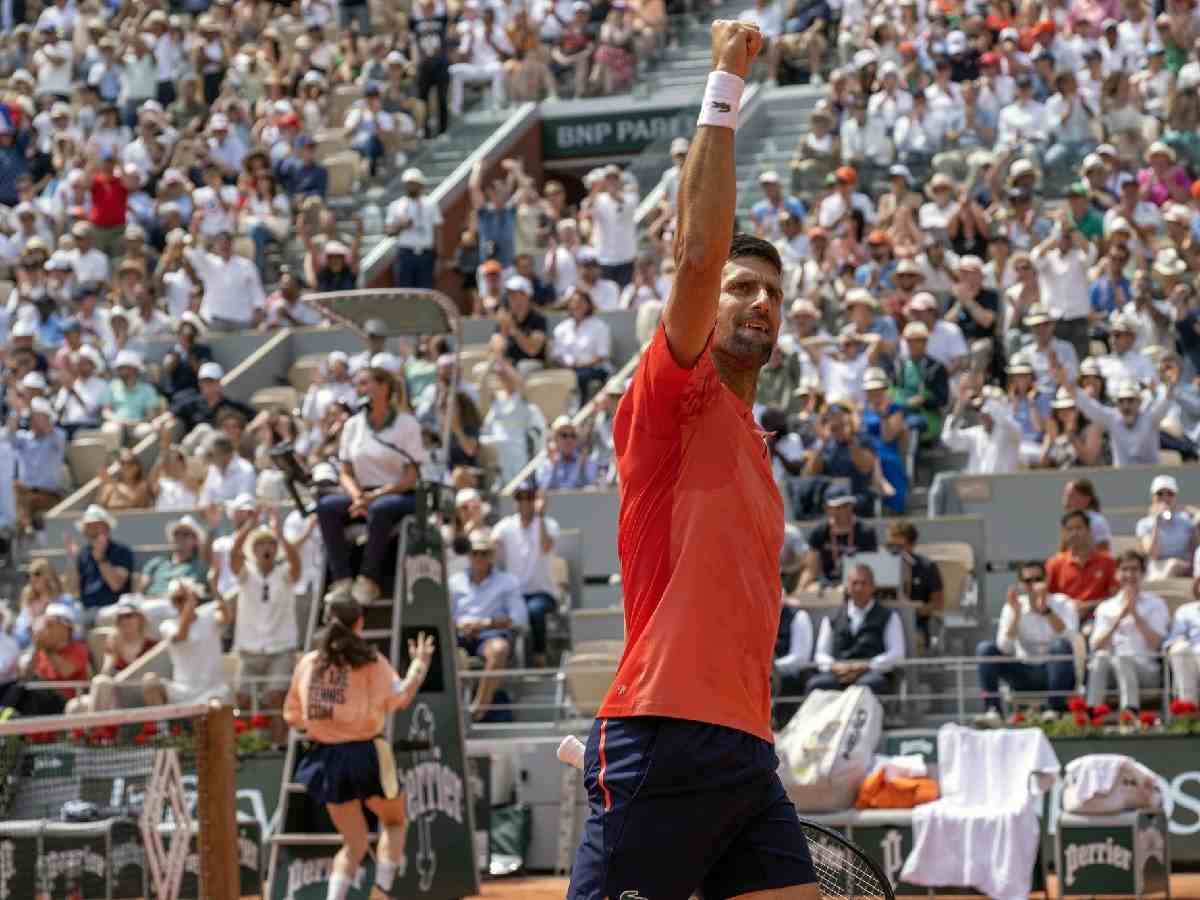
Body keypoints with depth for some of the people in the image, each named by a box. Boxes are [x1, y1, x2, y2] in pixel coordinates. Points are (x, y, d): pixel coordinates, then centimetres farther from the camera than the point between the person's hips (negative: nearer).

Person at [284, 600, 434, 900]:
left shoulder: (308, 662, 4)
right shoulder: (370, 662, -8)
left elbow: (291, 714, 9)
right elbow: (400, 698, -13)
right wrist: (420, 663, 2)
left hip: (325, 758, 4)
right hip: (364, 756, -4)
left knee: (355, 842, 17)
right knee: (394, 822, 22)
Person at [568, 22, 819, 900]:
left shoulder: (750, 446, 23)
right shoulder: (673, 397, 1)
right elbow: (699, 255, -14)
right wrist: (726, 87, -12)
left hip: (745, 752, 8)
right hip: (662, 741, -8)